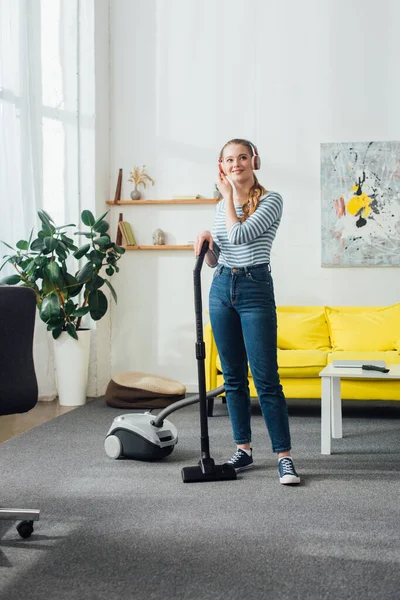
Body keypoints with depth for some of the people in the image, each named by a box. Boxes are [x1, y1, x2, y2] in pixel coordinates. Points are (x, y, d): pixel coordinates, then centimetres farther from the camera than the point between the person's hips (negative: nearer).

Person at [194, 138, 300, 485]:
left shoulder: (271, 200, -4)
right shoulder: (221, 207, 14)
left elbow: (239, 234, -18)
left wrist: (228, 195, -6)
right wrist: (207, 241, -1)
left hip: (255, 290, -6)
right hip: (222, 289, 6)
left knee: (266, 378, -8)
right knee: (233, 377, 9)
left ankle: (284, 456, -3)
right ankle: (243, 450, 19)